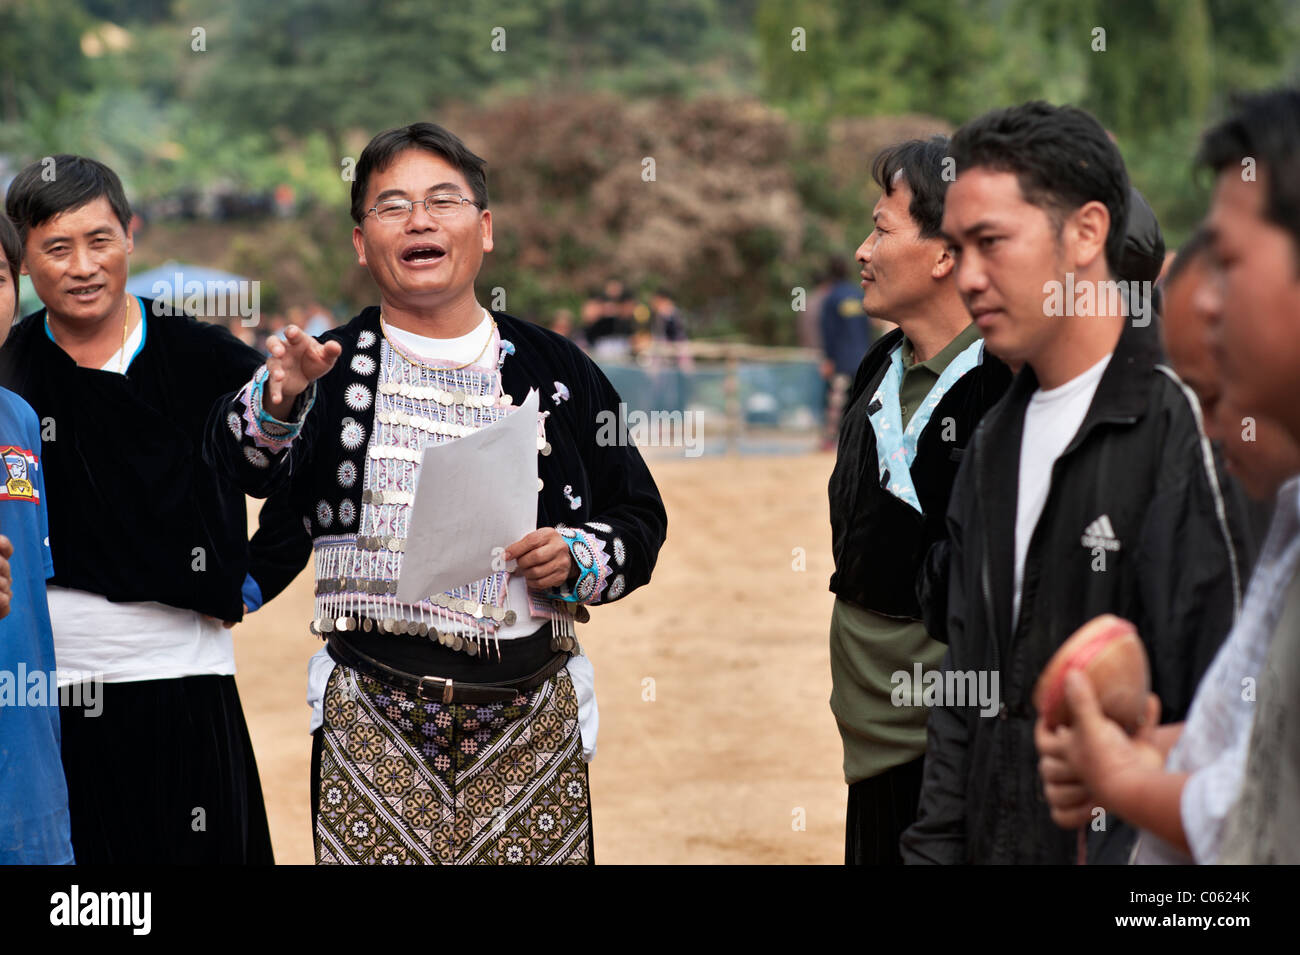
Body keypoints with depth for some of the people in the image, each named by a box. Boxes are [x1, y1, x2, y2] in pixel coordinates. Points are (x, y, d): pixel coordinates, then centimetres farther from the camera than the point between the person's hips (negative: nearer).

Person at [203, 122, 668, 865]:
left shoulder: (556, 371, 9)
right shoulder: (331, 366, 6)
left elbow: (640, 518, 14)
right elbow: (250, 462, -13)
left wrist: (579, 558, -7)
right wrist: (280, 399, -34)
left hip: (531, 720, 1)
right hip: (370, 718, -1)